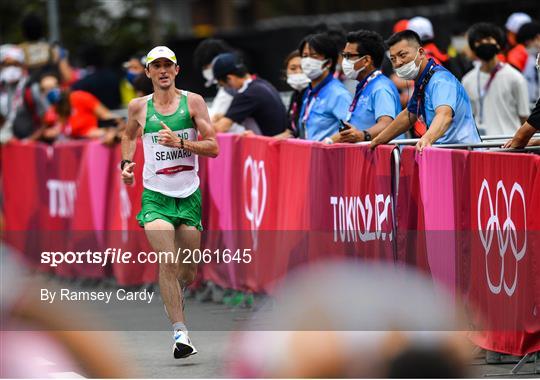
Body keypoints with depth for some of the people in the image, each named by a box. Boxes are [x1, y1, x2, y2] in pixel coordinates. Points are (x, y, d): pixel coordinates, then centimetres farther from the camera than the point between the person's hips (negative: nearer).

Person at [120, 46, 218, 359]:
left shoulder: (193, 102, -1)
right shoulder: (139, 107, 4)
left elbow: (213, 147, -5)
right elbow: (129, 136, 25)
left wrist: (180, 142, -19)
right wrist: (127, 162, 8)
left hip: (189, 194, 1)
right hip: (155, 195, -1)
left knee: (188, 268, 8)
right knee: (167, 261, -18)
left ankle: (175, 299, 43)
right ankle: (181, 332, -19)